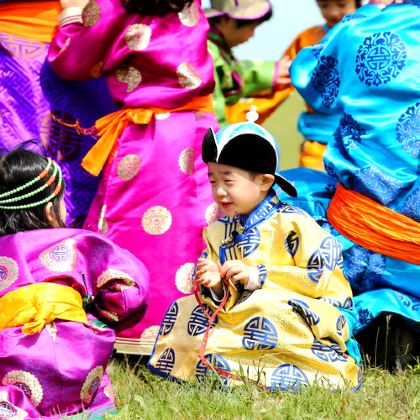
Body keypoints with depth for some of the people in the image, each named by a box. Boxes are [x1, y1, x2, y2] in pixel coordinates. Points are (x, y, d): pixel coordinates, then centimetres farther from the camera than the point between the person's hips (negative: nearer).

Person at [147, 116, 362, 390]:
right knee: (185, 309, -8)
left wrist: (258, 276, -15)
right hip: (238, 319, 6)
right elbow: (224, 302, 14)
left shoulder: (291, 223, -6)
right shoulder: (217, 233, 13)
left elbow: (325, 278, -14)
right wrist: (216, 286, -12)